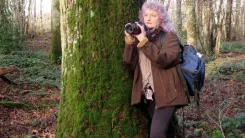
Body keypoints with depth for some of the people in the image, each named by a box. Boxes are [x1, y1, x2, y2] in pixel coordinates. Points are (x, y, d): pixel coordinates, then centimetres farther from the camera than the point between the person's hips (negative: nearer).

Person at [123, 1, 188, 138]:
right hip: (149, 95, 6)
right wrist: (130, 41, -10)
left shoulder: (169, 36, -3)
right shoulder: (140, 36, 12)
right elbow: (130, 65, 2)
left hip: (166, 94, -6)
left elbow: (164, 60, -21)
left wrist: (144, 42, -22)